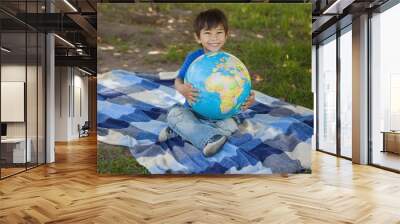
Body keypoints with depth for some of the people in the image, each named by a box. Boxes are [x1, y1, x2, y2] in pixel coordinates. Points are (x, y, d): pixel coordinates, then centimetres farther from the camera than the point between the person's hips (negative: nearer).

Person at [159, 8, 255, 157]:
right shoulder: (193, 58, -4)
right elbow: (178, 80, -10)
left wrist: (248, 100, -29)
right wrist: (182, 89, -36)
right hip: (194, 111, 1)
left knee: (231, 125, -29)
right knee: (174, 113, -25)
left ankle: (180, 131, -26)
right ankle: (210, 138, -37)